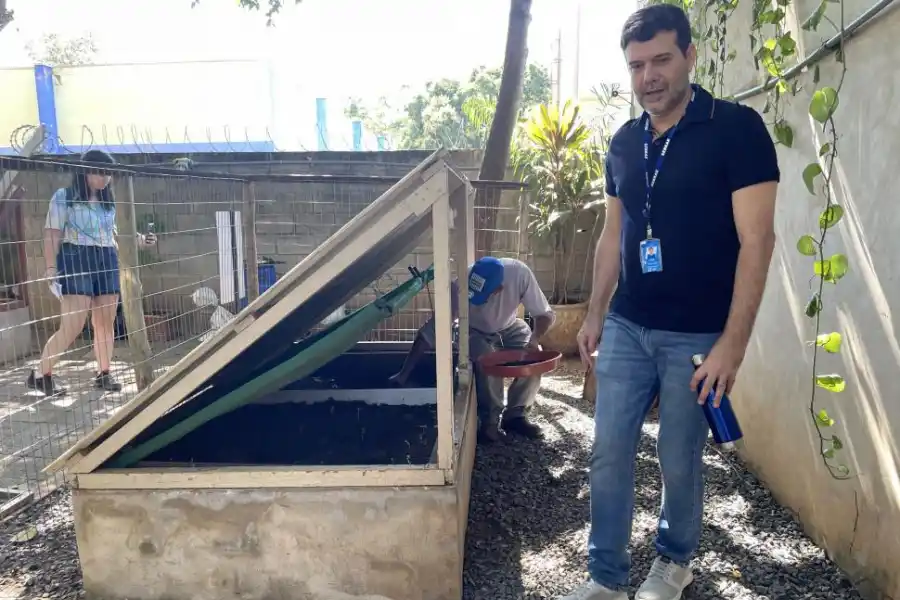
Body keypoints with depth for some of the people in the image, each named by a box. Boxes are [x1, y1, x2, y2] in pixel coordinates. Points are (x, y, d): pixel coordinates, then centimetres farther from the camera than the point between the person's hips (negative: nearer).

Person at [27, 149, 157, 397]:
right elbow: (52, 234, -4)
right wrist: (51, 267, -12)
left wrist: (139, 240, 7)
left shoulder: (107, 201, 16)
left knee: (106, 323, 6)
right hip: (76, 261, -6)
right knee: (72, 327, -10)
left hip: (107, 263, 6)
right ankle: (41, 374, 5)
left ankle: (103, 374, 16)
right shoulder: (64, 196, 0)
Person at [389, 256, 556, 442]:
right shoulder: (460, 287, -36)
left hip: (510, 327, 2)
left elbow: (545, 314, -22)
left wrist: (535, 338, -43)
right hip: (475, 331, -2)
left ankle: (515, 415, -3)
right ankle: (490, 420, -11)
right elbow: (429, 331, -32)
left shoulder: (520, 273, -34)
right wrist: (405, 372, -33)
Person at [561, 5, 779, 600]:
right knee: (609, 454, 6)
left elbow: (756, 240, -13)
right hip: (627, 328, 5)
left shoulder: (737, 128, -9)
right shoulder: (623, 142, 8)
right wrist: (596, 313, 13)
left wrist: (732, 342, -18)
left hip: (697, 335, -4)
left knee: (680, 461, 9)